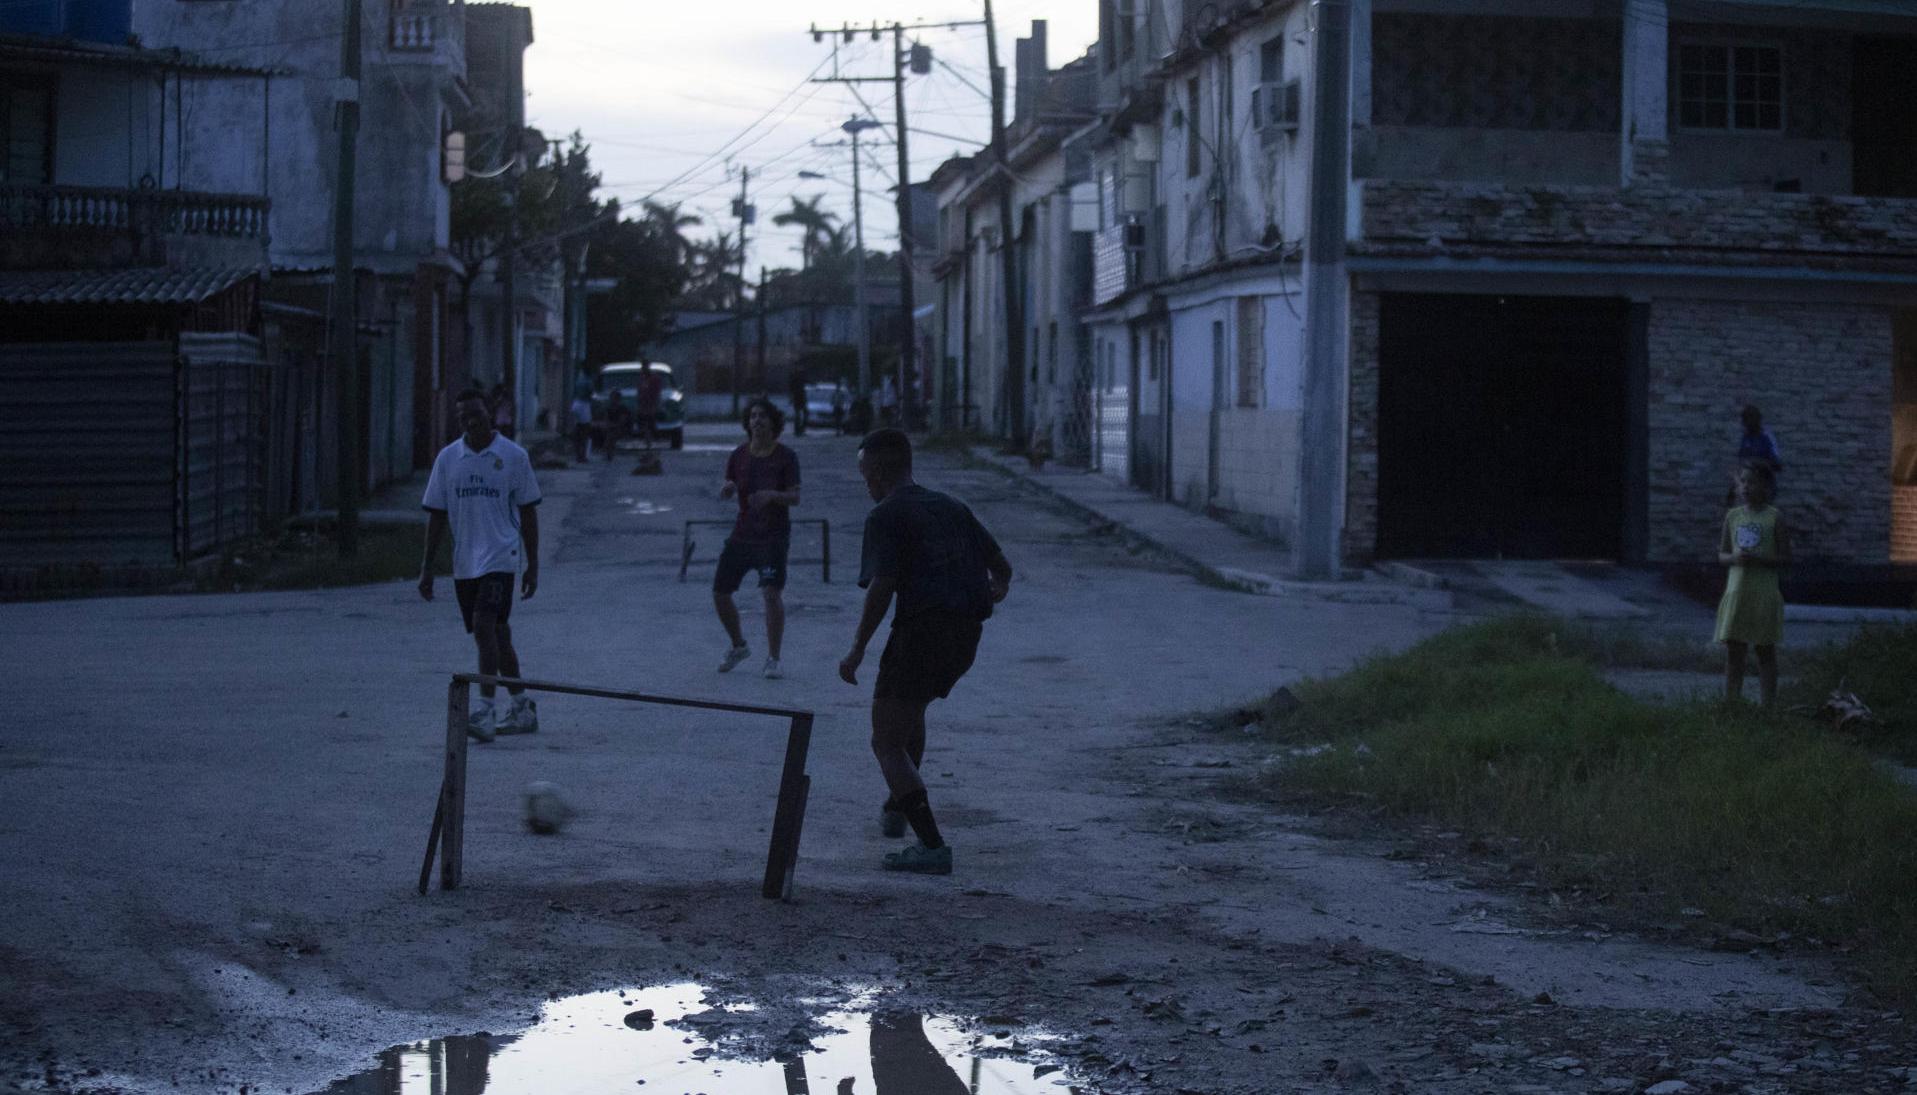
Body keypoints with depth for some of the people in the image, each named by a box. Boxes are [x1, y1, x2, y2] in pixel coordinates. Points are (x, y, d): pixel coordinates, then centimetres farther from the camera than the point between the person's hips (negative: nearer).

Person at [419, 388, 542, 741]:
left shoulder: (513, 456, -2)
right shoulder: (448, 458, 6)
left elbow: (527, 512, 2)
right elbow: (436, 515, 10)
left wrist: (533, 565, 0)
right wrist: (427, 566, 7)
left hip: (500, 557, -5)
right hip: (464, 562, 5)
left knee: (485, 627, -19)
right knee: (496, 634, 12)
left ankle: (484, 711, -21)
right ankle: (523, 708, 24)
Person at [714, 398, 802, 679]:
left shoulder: (786, 457, -6)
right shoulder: (739, 455, 4)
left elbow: (795, 497, -10)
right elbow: (729, 490, 10)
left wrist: (772, 495, -30)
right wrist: (727, 490, -14)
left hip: (773, 536, -4)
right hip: (742, 534, 5)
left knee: (772, 593, -20)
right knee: (720, 593, 4)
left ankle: (773, 660, -8)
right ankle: (739, 646, 29)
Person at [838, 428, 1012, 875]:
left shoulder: (886, 516, -5)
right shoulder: (951, 507, 17)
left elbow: (882, 587, -17)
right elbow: (1001, 566, 23)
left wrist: (856, 652, -12)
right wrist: (995, 589, 46)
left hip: (922, 629, -8)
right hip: (966, 636, 8)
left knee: (887, 743, -2)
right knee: (911, 711, 34)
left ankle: (932, 846, -15)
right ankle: (896, 809, 46)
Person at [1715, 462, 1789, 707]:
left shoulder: (1774, 518, -3)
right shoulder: (1733, 516, 9)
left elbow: (1785, 557, -5)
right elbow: (1721, 555, 12)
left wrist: (1756, 558, -19)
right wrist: (1734, 558, -11)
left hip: (1764, 593, -4)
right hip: (1736, 592, 4)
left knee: (1765, 651, 2)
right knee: (1733, 652, 3)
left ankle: (1767, 706, 5)